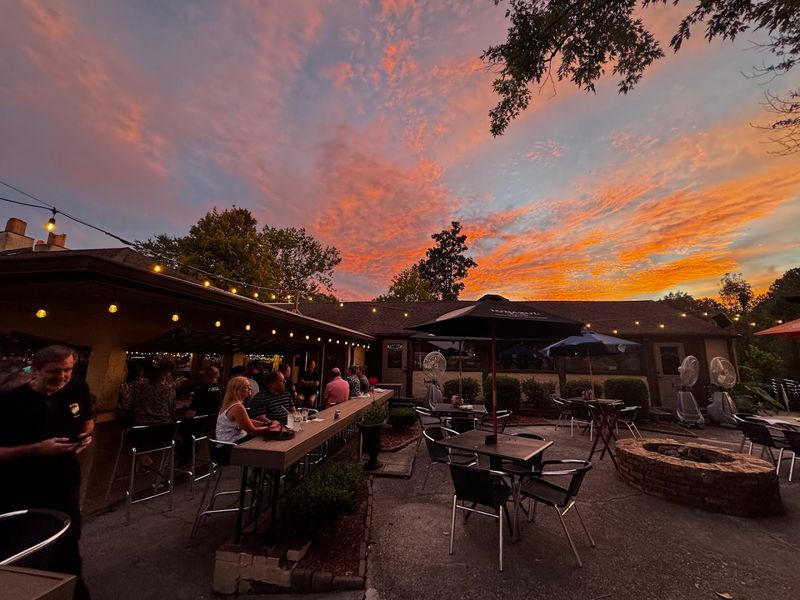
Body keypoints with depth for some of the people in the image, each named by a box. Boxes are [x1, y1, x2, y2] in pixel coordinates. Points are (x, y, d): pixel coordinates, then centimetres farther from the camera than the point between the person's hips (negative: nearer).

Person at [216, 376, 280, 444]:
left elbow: (247, 421, 10)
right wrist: (271, 427, -9)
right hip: (233, 444, -9)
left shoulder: (230, 403, 5)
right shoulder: (237, 407, -25)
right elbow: (252, 431, -20)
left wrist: (264, 423, -2)